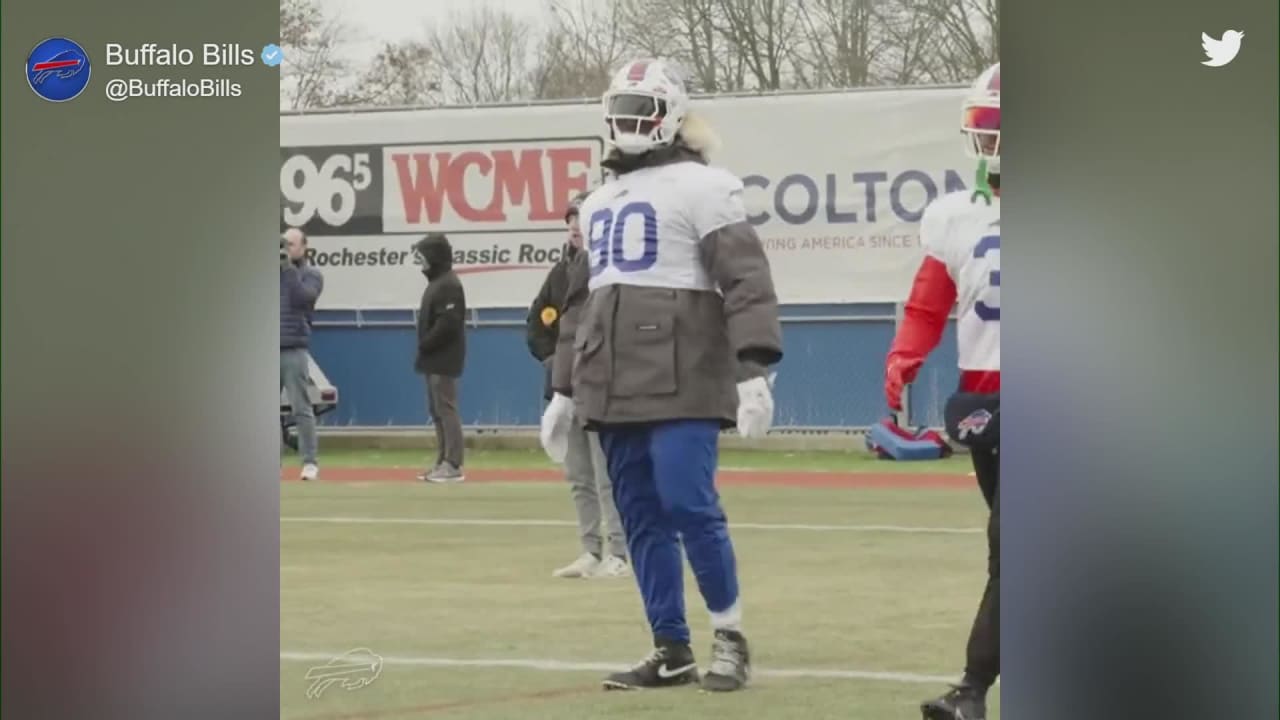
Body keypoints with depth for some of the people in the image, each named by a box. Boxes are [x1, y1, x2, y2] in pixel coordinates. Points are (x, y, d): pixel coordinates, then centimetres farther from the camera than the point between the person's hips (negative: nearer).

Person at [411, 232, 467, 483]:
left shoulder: (448, 285, -15)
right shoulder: (436, 283, 17)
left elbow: (447, 324, -23)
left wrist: (425, 345, -15)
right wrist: (424, 349, 10)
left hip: (443, 360, -10)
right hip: (434, 361, 10)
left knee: (446, 410, -10)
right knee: (437, 411, 12)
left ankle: (453, 465, -10)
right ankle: (443, 462, 17)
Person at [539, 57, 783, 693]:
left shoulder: (699, 187, -2)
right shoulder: (599, 203, 21)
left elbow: (744, 279, -12)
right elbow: (581, 302, 28)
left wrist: (752, 368, -23)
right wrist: (565, 390, 25)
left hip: (681, 379, -7)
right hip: (613, 386, 7)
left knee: (688, 505, -13)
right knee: (641, 518, 5)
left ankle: (730, 637, 1)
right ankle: (671, 651, 11)